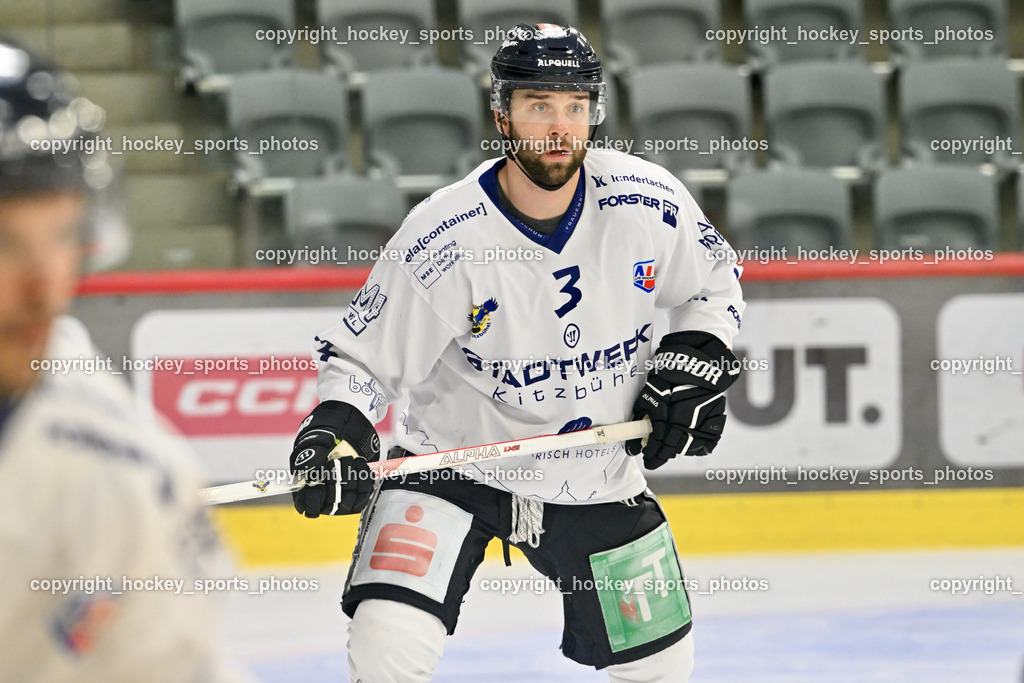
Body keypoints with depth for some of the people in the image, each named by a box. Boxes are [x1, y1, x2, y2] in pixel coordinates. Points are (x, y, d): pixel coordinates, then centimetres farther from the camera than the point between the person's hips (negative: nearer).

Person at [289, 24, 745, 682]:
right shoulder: (443, 237, -22)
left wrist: (692, 365, -7)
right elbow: (363, 355, -13)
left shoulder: (647, 202, -12)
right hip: (453, 459, -3)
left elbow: (714, 285, 8)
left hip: (597, 475, 3)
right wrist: (334, 429, -31)